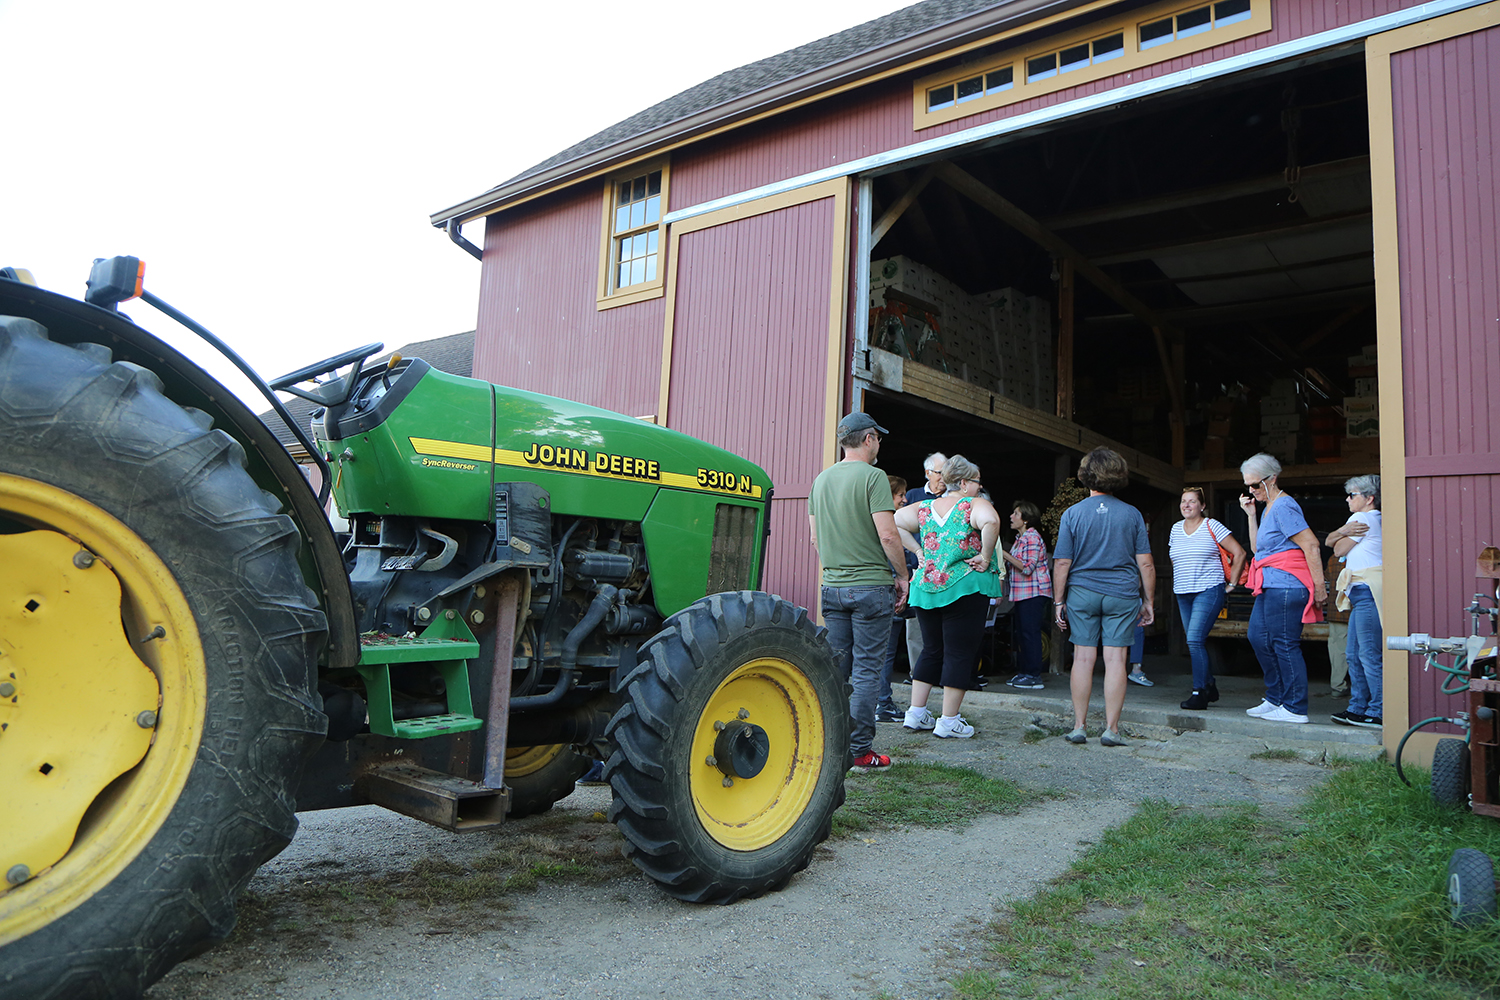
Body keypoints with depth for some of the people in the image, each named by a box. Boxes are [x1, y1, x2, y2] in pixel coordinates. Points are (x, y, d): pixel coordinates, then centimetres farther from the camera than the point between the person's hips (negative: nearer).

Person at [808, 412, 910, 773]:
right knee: (867, 669, 0)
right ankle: (860, 751, 5)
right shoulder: (872, 477, -10)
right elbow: (888, 534, -15)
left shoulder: (821, 479, 10)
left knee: (836, 668, 11)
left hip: (833, 587, 6)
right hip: (871, 586, -6)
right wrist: (902, 575, -3)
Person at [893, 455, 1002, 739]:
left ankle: (916, 713, 17)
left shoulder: (925, 508, 11)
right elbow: (991, 521, -27)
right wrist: (985, 557, -16)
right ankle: (949, 721, 5)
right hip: (965, 588, -6)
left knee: (931, 651, 16)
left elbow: (893, 522, 10)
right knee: (960, 654, 2)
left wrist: (918, 550, 9)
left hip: (926, 587, 6)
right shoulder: (974, 504, -7)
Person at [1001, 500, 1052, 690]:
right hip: (1021, 593, 10)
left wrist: (1005, 555, -16)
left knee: (1030, 633, -8)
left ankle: (1034, 677, -5)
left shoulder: (1032, 538, -12)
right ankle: (1023, 673, 17)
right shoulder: (1020, 538, 18)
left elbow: (1027, 567, -19)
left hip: (1033, 593, -10)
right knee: (1022, 634, 11)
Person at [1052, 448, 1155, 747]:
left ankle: (1079, 727, 8)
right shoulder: (1132, 514, 1)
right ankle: (1111, 729, 4)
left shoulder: (1072, 513, -2)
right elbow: (1145, 564, 1)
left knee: (1083, 658, 4)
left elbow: (1062, 563, -3)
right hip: (1122, 595, 0)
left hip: (1082, 593, 0)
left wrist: (1058, 601, 4)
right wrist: (1148, 601, 9)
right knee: (1115, 660, 2)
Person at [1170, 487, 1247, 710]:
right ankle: (1210, 687, 21)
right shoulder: (1176, 529, 13)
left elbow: (1239, 553, -4)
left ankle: (1199, 693, -14)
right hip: (1183, 594, 6)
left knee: (1195, 639, -17)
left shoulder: (1212, 526, -4)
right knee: (1195, 642, 8)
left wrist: (1231, 584, -4)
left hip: (1209, 591, -6)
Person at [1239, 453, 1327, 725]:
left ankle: (1295, 709, 3)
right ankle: (1275, 699, 24)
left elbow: (1311, 544, -19)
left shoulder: (1282, 506, -13)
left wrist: (1319, 586, -19)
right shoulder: (1268, 507, 18)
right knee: (1258, 637, 14)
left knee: (1285, 644, -5)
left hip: (1285, 585, -11)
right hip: (1271, 587, 11)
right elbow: (1256, 548, 19)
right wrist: (1251, 515, 11)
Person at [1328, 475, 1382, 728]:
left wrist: (1344, 535, 13)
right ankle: (1358, 708, 16)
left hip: (1368, 592, -11)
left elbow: (1339, 549, -3)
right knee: (1354, 654, 11)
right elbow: (1329, 540, 17)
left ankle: (1378, 712, -7)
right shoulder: (1373, 519, 23)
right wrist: (1342, 532, 0)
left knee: (1369, 654, -9)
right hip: (1361, 593, 11)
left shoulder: (1363, 518, -7)